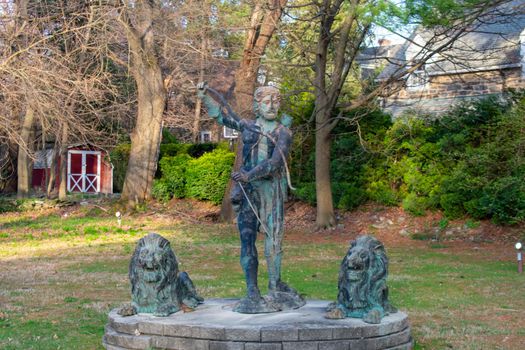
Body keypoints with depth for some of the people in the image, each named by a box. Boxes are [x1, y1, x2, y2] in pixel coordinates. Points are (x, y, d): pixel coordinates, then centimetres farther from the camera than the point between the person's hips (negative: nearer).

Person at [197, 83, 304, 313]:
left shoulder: (283, 132, 2)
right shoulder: (248, 126, 11)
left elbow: (275, 162, -13)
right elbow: (220, 115, 22)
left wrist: (249, 175, -23)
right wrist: (204, 96, 13)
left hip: (271, 188, -2)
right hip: (247, 190, 2)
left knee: (273, 238, -2)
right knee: (247, 239, -2)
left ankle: (275, 286, 11)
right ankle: (252, 293, 0)